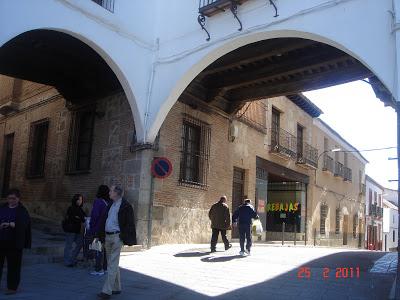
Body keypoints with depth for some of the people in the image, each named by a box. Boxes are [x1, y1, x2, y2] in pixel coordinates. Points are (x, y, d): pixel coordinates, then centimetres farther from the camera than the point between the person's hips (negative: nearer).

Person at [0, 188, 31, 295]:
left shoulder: (22, 211, -1)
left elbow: (23, 224, -17)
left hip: (14, 243, -4)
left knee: (13, 266, 2)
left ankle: (12, 287, 14)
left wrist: (10, 224, -25)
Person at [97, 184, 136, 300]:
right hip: (108, 236, 8)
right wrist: (102, 236, 11)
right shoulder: (110, 205, 14)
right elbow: (104, 221, 18)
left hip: (116, 237, -8)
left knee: (112, 264, -8)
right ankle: (116, 288, 25)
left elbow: (129, 224, -11)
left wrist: (124, 238, -15)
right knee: (112, 264, 14)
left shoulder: (125, 206, -10)